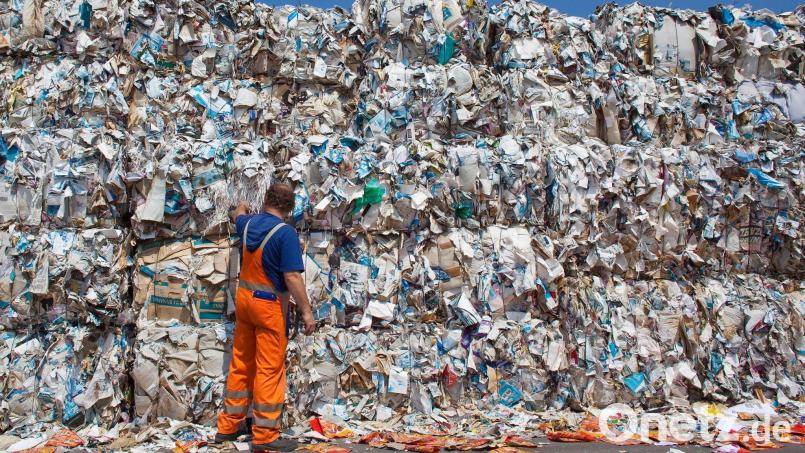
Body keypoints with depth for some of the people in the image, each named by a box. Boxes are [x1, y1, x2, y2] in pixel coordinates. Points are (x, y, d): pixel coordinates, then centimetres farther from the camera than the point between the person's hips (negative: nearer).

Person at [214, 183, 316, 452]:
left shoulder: (248, 224, 5)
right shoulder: (286, 233, -17)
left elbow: (238, 218, 31)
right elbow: (292, 277, -22)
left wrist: (241, 208, 54)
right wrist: (306, 311, -17)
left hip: (244, 298, 7)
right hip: (269, 304, -7)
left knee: (241, 364, 16)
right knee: (270, 369, -1)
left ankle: (228, 426, 24)